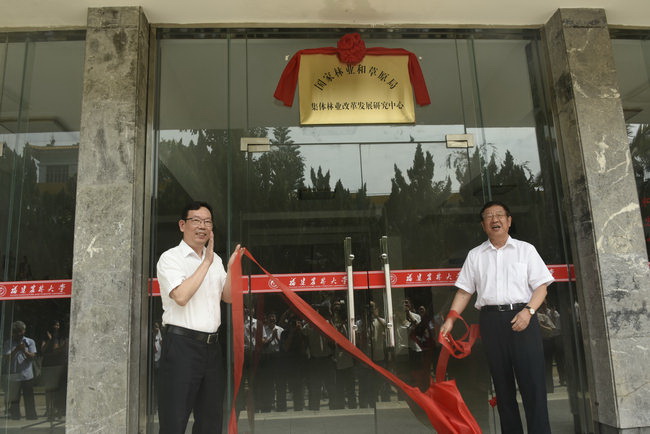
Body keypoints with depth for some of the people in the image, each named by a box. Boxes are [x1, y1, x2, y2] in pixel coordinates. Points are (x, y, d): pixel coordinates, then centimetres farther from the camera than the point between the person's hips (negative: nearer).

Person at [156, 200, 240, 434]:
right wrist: (207, 262, -17)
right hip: (182, 343, -7)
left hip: (212, 344, 7)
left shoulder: (215, 259, 14)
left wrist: (231, 267, -3)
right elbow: (181, 296, -21)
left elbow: (227, 297, 12)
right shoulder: (171, 258, -6)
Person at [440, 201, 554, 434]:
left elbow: (541, 286, 4)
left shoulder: (525, 249, 9)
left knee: (532, 380, -6)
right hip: (490, 319, 2)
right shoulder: (475, 255, 14)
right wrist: (450, 320, 1)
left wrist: (528, 311, -13)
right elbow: (464, 291, 12)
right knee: (502, 382, 7)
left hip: (522, 318, -2)